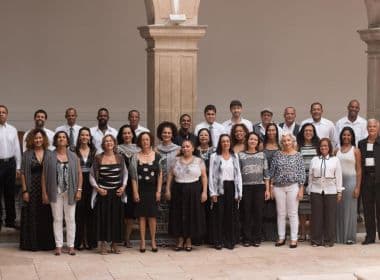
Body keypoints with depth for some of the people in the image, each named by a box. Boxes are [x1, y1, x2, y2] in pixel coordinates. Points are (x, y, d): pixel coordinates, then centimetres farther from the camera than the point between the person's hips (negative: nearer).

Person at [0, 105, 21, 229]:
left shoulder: (12, 130, 8)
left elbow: (17, 149, 11)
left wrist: (18, 167, 8)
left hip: (10, 163, 4)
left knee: (10, 193, 11)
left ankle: (10, 220, 21)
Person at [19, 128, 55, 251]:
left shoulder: (49, 154, 6)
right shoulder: (27, 154, 2)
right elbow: (23, 173, 0)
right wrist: (24, 191, -7)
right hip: (32, 189, -1)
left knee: (46, 217, 2)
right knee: (32, 217, 2)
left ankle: (46, 243, 13)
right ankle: (32, 244, 11)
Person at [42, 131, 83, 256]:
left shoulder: (73, 156, 5)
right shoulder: (50, 157, 2)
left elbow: (79, 173, 4)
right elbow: (44, 175, 1)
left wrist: (79, 190, -5)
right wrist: (44, 193, -4)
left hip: (70, 192, 0)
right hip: (55, 192, 0)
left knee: (70, 219, 3)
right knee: (57, 219, 4)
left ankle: (71, 245, 9)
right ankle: (58, 245, 9)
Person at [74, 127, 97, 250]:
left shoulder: (94, 151, 9)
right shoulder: (74, 151, 2)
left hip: (90, 183, 2)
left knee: (90, 211, 4)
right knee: (79, 211, -2)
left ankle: (90, 240, 11)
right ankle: (79, 241, 5)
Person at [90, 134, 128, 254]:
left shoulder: (119, 158, 5)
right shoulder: (98, 158, -1)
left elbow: (125, 173, 14)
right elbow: (92, 176, 4)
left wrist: (123, 187, 0)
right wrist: (97, 188, -7)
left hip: (117, 193, 2)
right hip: (103, 193, -2)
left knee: (116, 218, 3)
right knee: (103, 218, -1)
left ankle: (114, 244, 15)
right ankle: (103, 244, 8)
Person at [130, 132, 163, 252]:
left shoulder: (157, 156, 3)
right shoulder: (136, 157, 1)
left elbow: (160, 175, 4)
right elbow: (133, 176, 1)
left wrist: (158, 191, -2)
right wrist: (135, 192, -5)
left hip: (153, 189, 0)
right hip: (141, 189, 0)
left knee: (152, 215, 2)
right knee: (141, 215, 1)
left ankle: (153, 241, 9)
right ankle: (142, 242, 6)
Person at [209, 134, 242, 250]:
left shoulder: (235, 156, 10)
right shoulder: (214, 156, 1)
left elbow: (238, 174, 10)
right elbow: (211, 175, -2)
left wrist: (239, 192, 3)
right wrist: (213, 192, -9)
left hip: (232, 188, 3)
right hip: (220, 188, -3)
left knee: (231, 215, 4)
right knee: (219, 215, -1)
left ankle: (230, 240, 11)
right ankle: (218, 241, 5)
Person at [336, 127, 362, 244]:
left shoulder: (356, 150, 1)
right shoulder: (337, 150, 8)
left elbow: (359, 170, -1)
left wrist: (357, 187, -8)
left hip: (350, 180, -2)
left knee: (350, 209, 1)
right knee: (339, 209, 3)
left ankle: (350, 237, 8)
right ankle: (339, 236, 11)